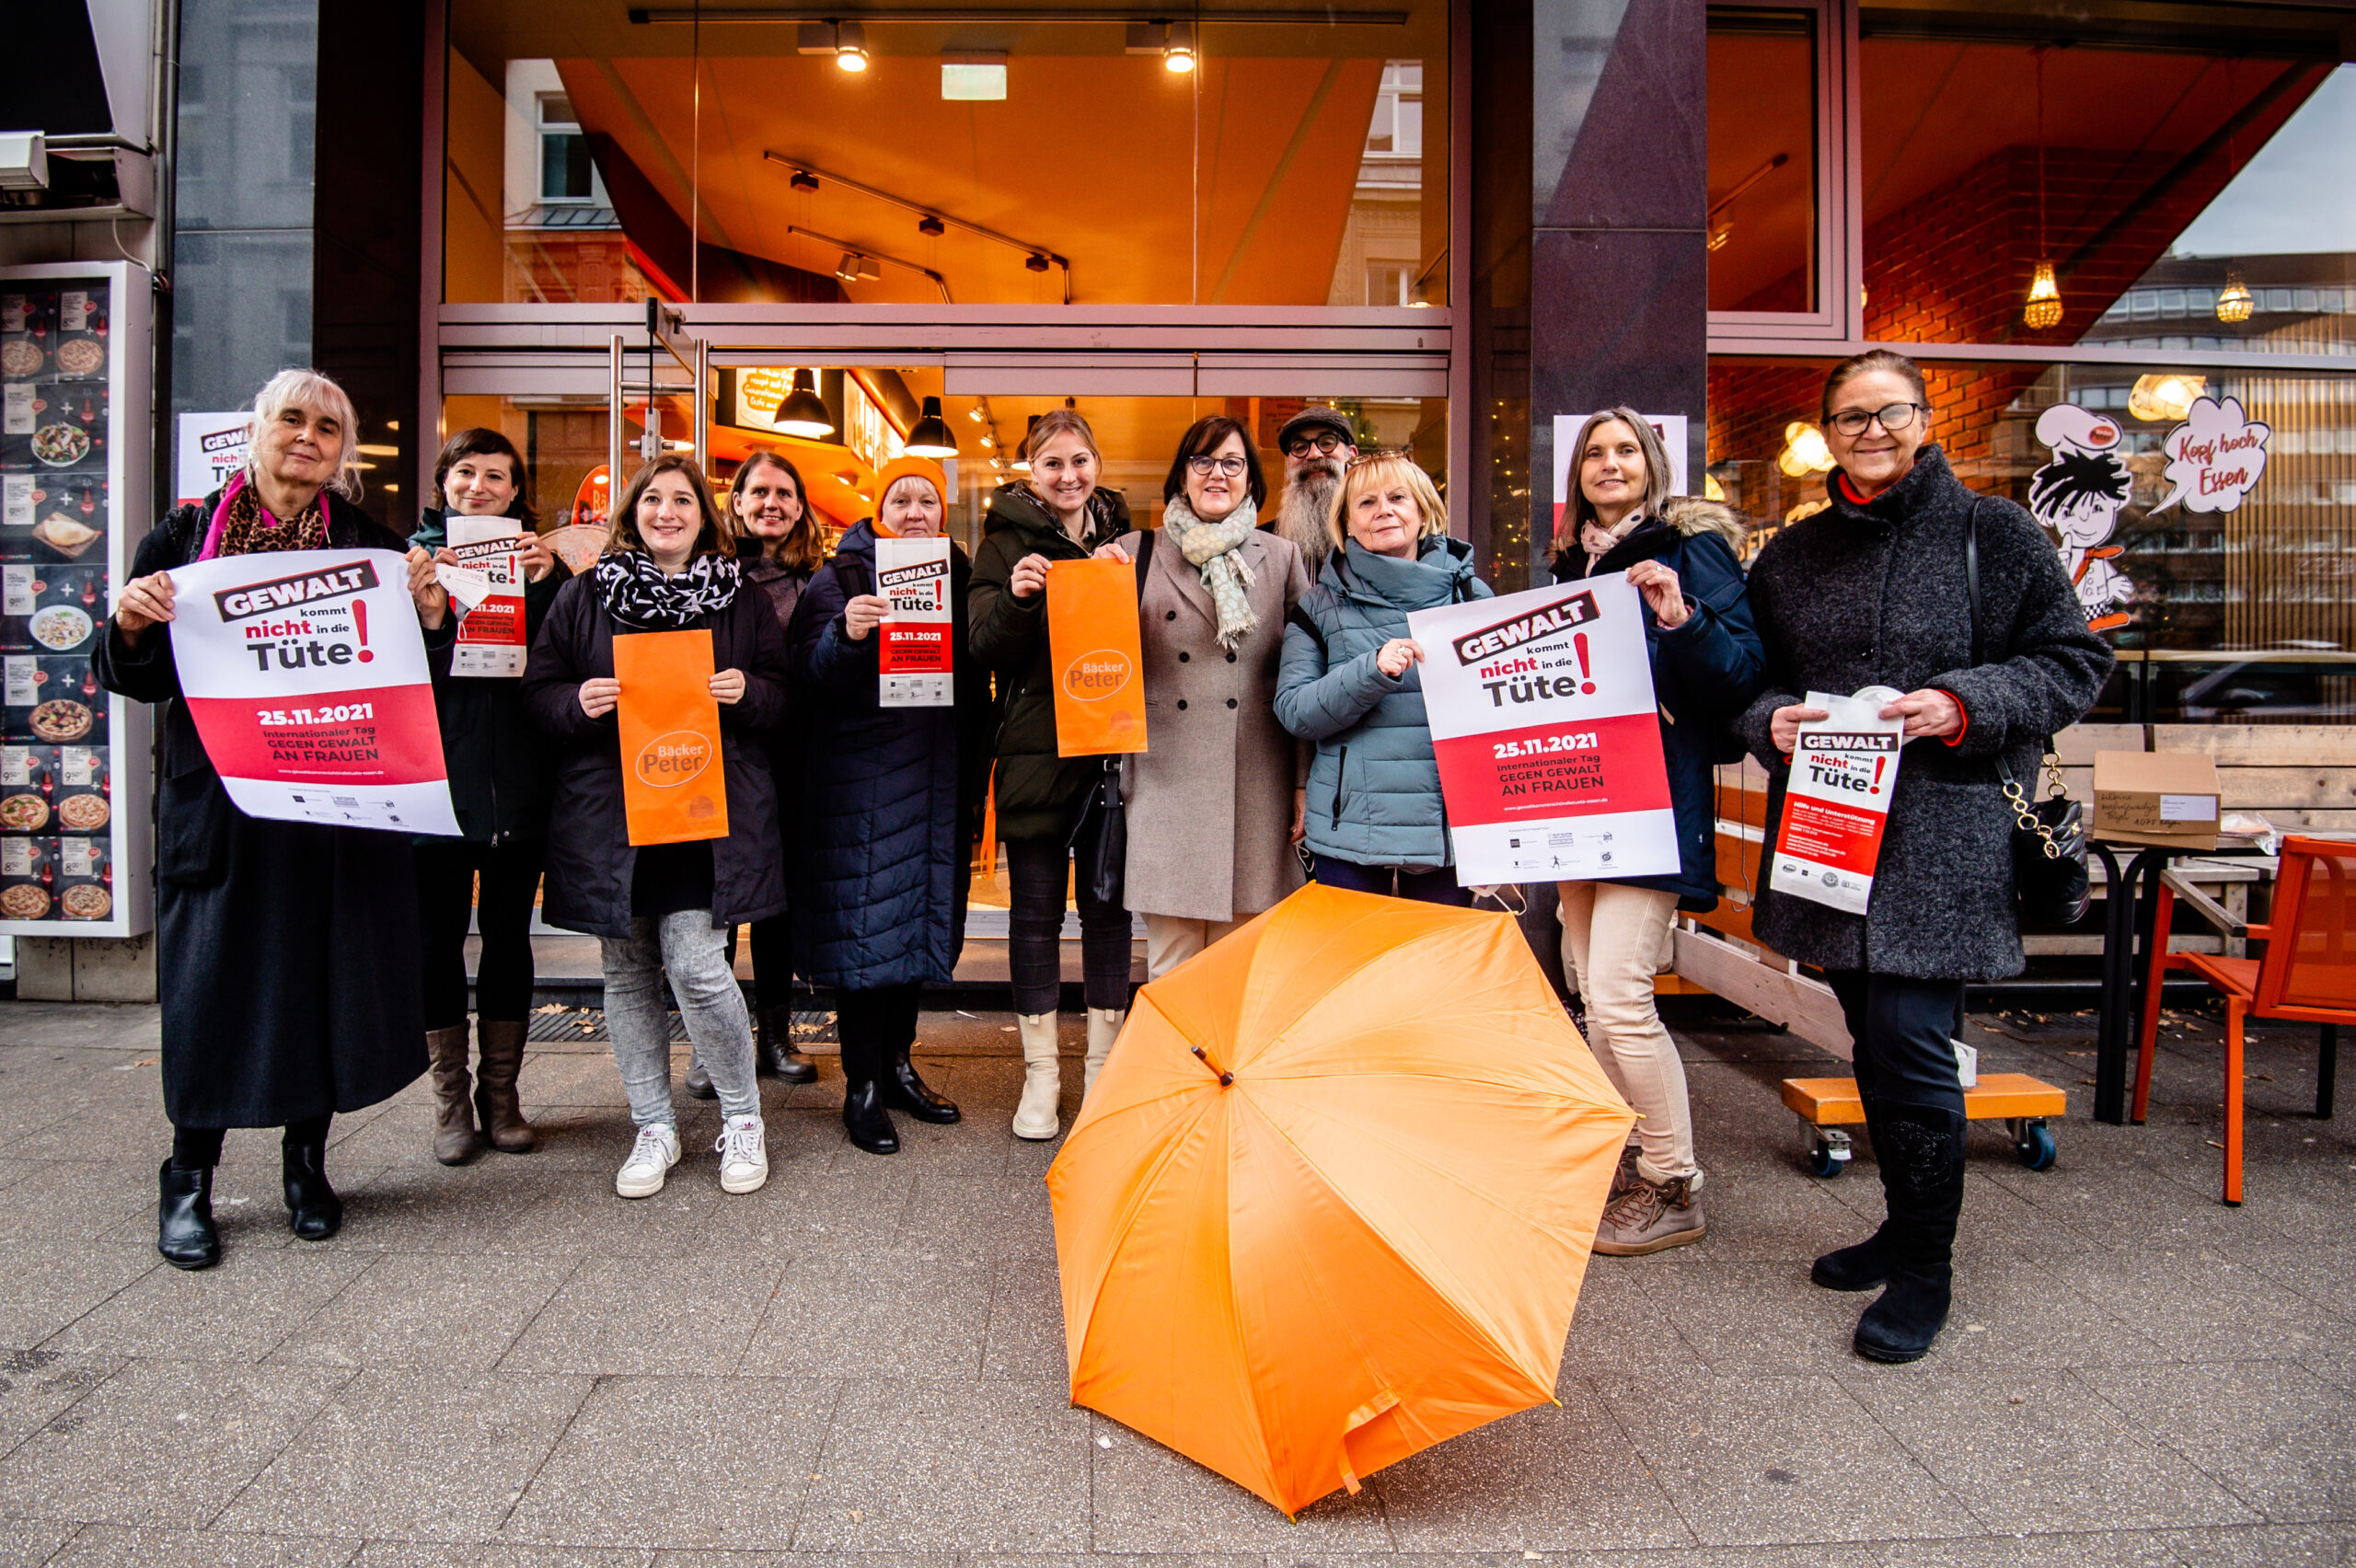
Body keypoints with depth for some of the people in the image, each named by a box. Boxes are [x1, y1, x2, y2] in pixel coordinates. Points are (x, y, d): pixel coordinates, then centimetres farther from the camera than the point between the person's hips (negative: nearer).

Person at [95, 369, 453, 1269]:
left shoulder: (370, 544, 7)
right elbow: (135, 679, 6)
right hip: (218, 798, 0)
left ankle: (306, 1161, 25)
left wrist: (430, 609, -15)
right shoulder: (186, 538, 6)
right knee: (211, 979, 4)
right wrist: (132, 626, -14)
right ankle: (188, 1180, 21)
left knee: (328, 975, 7)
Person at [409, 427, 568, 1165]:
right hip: (435, 776, -1)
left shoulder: (537, 561, 7)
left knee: (508, 936, 10)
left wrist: (546, 584, -15)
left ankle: (501, 1094, 23)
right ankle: (450, 1099, 21)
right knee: (439, 938, 7)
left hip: (517, 783, 1)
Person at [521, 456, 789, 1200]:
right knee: (627, 970, 8)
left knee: (695, 964, -11)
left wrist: (746, 692, -11)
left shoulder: (742, 600, 9)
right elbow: (538, 688, 10)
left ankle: (743, 1118, 10)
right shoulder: (583, 595, 9)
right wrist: (577, 702, -11)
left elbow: (782, 698, 10)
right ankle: (654, 1127, 24)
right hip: (607, 810, 2)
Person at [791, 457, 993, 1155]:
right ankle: (862, 1088, 9)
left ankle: (896, 1063, 26)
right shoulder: (840, 578, -3)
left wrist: (972, 779, 9)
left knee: (921, 916, 11)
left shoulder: (956, 574, 11)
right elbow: (810, 679, -12)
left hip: (936, 778, 5)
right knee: (867, 921, -2)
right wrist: (846, 634, -32)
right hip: (861, 780, -5)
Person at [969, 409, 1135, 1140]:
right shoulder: (1006, 542, 3)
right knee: (1036, 910, 5)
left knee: (1108, 906, 8)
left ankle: (1104, 1066, 22)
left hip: (1112, 748, 2)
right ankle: (1040, 1071, 18)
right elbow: (986, 645, -5)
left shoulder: (1124, 537, 12)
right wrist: (1016, 597, -25)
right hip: (1035, 748, -2)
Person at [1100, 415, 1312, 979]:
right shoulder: (1136, 552, 9)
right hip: (1166, 780, 0)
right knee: (1171, 966, 4)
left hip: (1255, 782, 0)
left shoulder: (1281, 557, 10)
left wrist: (1307, 784, 2)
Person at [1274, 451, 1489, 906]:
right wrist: (1372, 671, -20)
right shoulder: (1321, 605, 5)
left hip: (1450, 829, 1)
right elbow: (1292, 709, -5)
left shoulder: (1471, 593, 8)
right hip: (1350, 830, -1)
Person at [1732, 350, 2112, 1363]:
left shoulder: (1993, 535, 1)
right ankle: (1905, 1226, 33)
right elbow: (1750, 680, 17)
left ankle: (1925, 1271, 11)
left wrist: (1965, 705, -14)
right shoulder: (1791, 556, 13)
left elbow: (2075, 663, 2)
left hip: (1946, 832, -5)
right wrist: (1771, 722, -5)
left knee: (1911, 1043, -7)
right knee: (1872, 1040, 14)